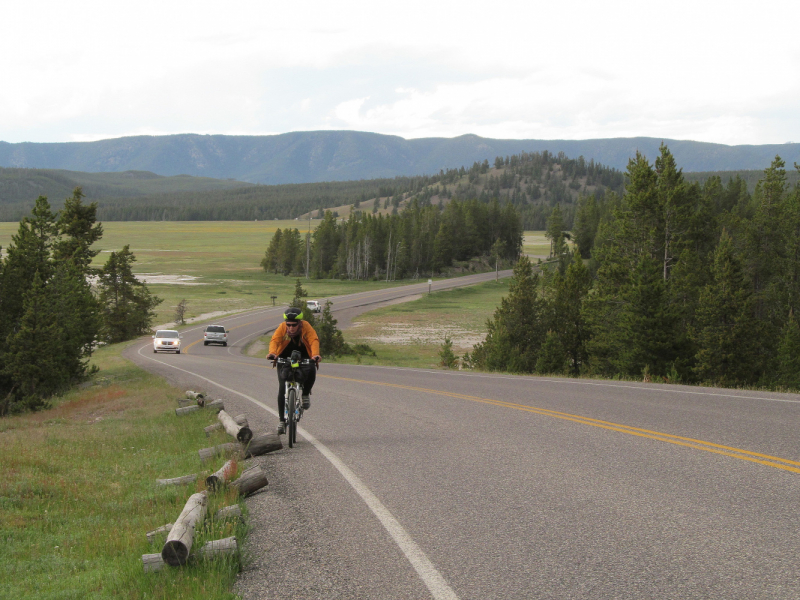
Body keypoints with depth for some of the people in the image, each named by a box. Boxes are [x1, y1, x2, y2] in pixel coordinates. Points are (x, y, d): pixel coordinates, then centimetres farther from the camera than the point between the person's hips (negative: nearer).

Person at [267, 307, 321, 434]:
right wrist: (272, 353, -52)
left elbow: (314, 340, -32)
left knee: (311, 370, -33)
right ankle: (282, 420, 0)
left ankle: (305, 394, -5)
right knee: (282, 390, -11)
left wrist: (315, 355, -52)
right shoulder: (282, 327, -18)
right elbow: (274, 340, -30)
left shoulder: (306, 327, -20)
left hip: (303, 358, 0)